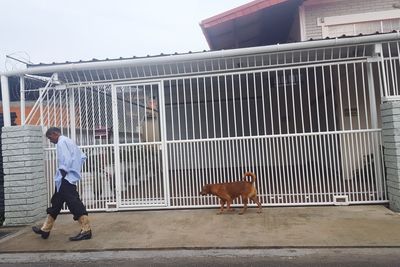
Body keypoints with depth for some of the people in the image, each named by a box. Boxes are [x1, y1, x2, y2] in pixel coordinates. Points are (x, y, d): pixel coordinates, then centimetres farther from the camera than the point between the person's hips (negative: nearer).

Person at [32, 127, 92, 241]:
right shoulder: (68, 141, 21)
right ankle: (45, 230, 30)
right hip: (68, 178, 11)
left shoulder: (61, 142, -8)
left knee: (73, 203, -12)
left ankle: (86, 230, -11)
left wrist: (62, 174, -15)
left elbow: (66, 159, -21)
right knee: (56, 202, 18)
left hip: (66, 179, -11)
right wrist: (75, 169, 17)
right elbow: (82, 157, 22)